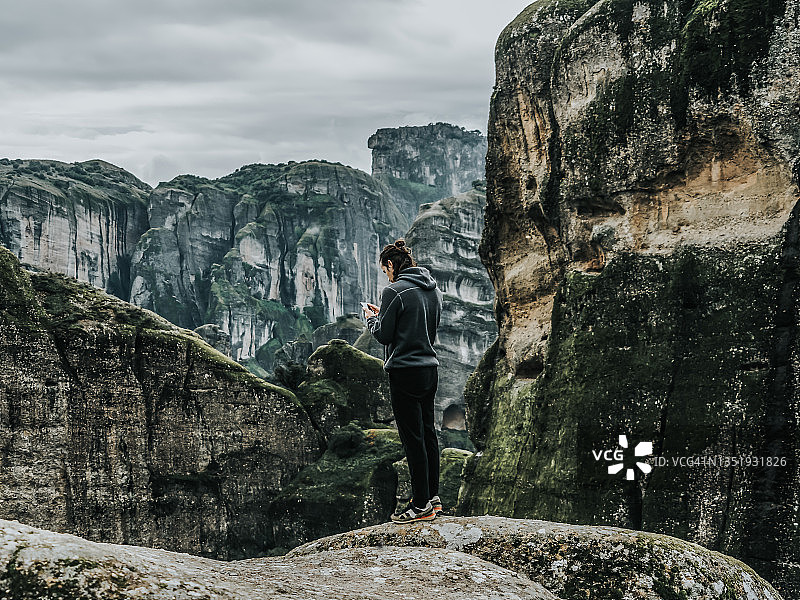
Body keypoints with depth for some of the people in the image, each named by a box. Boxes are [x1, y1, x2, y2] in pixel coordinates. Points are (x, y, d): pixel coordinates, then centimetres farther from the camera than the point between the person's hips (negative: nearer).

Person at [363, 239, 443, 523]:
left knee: (413, 438, -3)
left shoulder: (394, 291, -13)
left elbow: (383, 335, -11)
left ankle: (421, 505, 0)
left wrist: (372, 318, 10)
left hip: (405, 372, -8)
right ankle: (433, 496, 21)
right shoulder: (434, 290, 11)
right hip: (430, 369, 8)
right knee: (428, 433, 15)